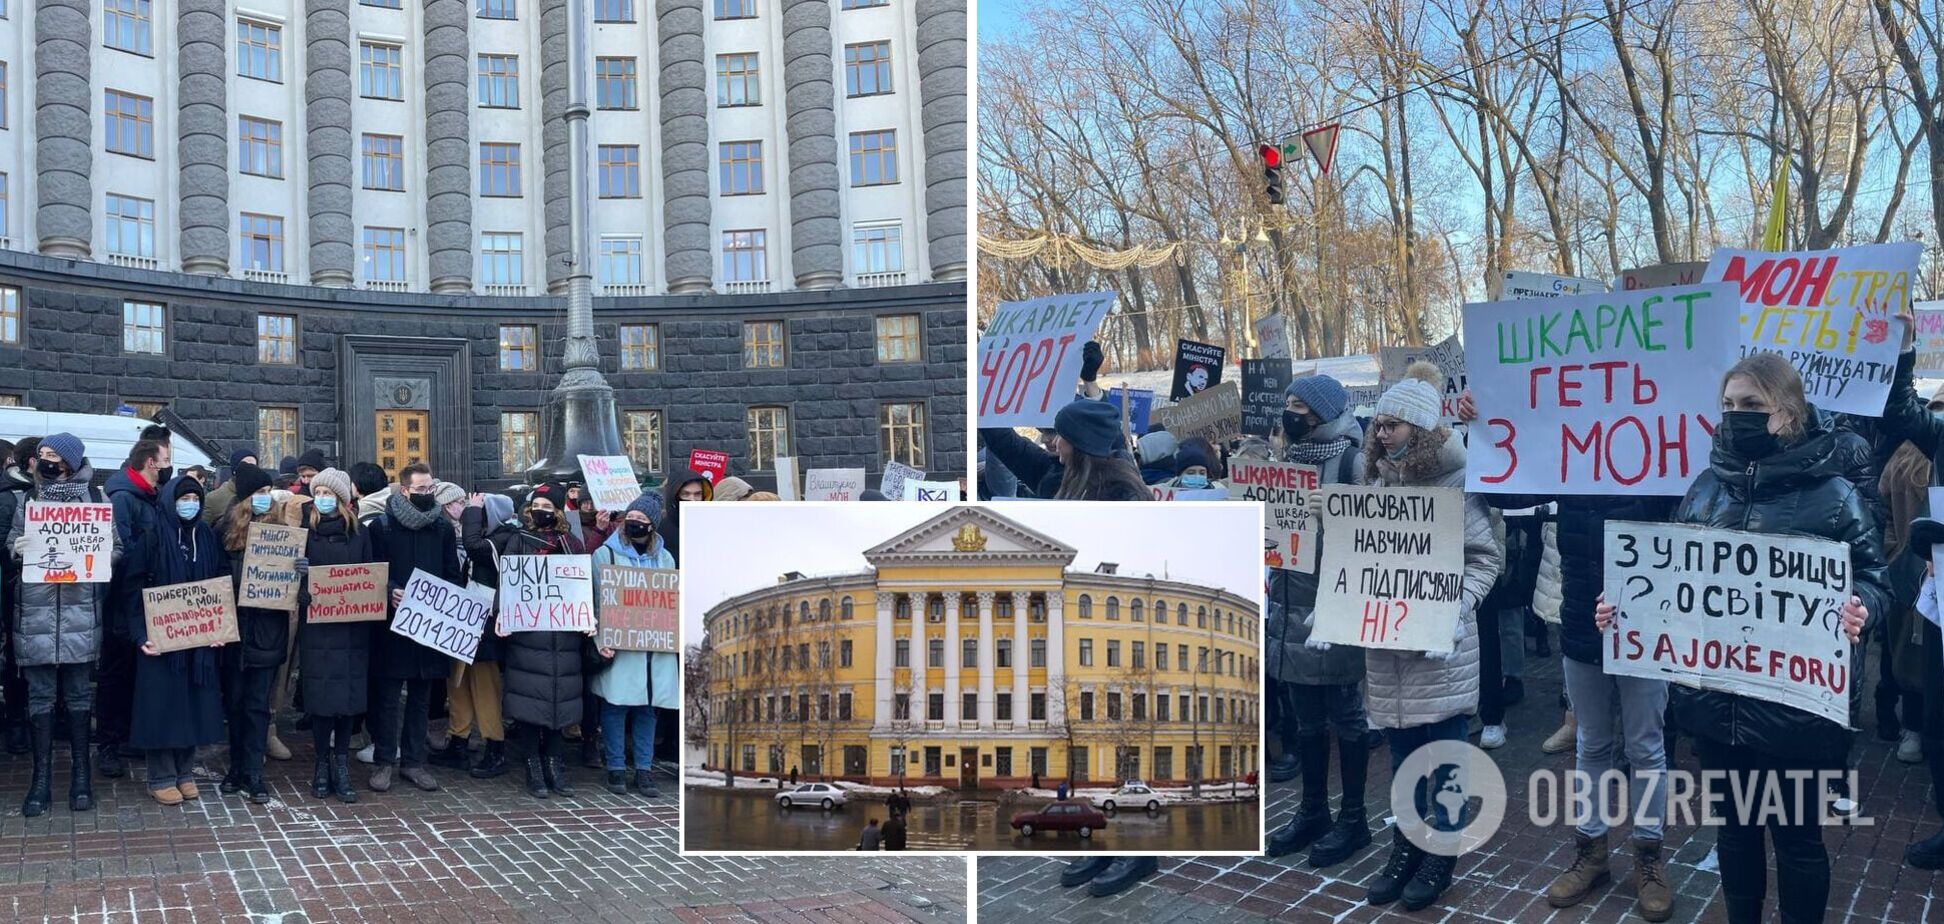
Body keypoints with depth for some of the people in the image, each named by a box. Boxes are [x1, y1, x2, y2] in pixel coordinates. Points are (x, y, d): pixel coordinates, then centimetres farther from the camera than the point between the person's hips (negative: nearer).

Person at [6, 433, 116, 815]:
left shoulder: (95, 499, 2)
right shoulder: (29, 500, 10)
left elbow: (118, 551, 4)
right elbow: (10, 547, 14)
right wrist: (16, 551, -8)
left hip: (79, 612, -2)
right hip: (35, 612, 2)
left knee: (78, 694, 5)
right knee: (40, 695, 4)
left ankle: (81, 774, 13)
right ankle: (41, 778, 9)